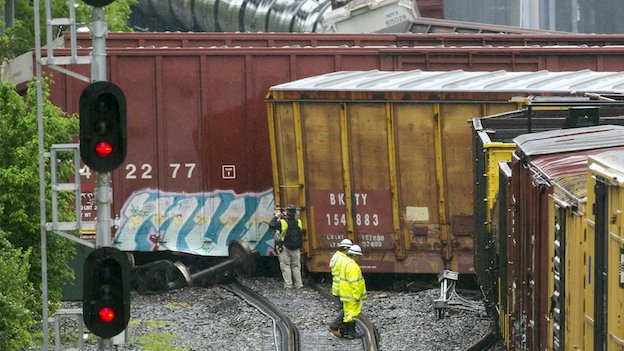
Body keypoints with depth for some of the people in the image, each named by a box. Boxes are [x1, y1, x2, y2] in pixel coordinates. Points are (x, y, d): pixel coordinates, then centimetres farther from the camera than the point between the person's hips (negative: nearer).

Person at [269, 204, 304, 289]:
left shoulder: (282, 222, -16)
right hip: (296, 250, 4)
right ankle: (298, 284, 12)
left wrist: (276, 217, 5)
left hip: (285, 248, -4)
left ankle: (288, 284, -2)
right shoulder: (298, 223, -2)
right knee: (296, 266, 13)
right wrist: (283, 217, 22)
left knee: (285, 266, 3)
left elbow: (271, 225, -10)